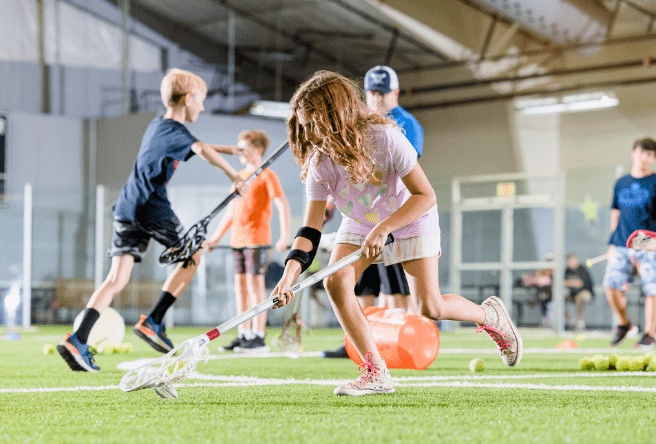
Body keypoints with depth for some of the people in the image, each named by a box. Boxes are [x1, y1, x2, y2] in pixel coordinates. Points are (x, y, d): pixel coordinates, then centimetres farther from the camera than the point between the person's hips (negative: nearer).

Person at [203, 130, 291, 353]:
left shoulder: (266, 175, -5)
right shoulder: (240, 176, 18)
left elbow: (282, 206, -11)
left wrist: (284, 236, -22)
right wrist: (216, 237, 24)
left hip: (257, 238, -8)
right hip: (237, 239, 8)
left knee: (255, 284, -8)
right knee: (240, 284, 7)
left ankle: (258, 338, -7)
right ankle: (244, 335, 11)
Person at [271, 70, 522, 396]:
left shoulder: (385, 139, -32)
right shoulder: (319, 162, -21)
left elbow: (425, 196, -27)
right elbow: (311, 227, -20)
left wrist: (383, 228, -36)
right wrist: (290, 273, -35)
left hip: (410, 220, -4)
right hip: (359, 223, 4)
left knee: (431, 307, -10)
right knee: (335, 281, -20)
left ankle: (490, 315, 23)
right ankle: (376, 373, -11)